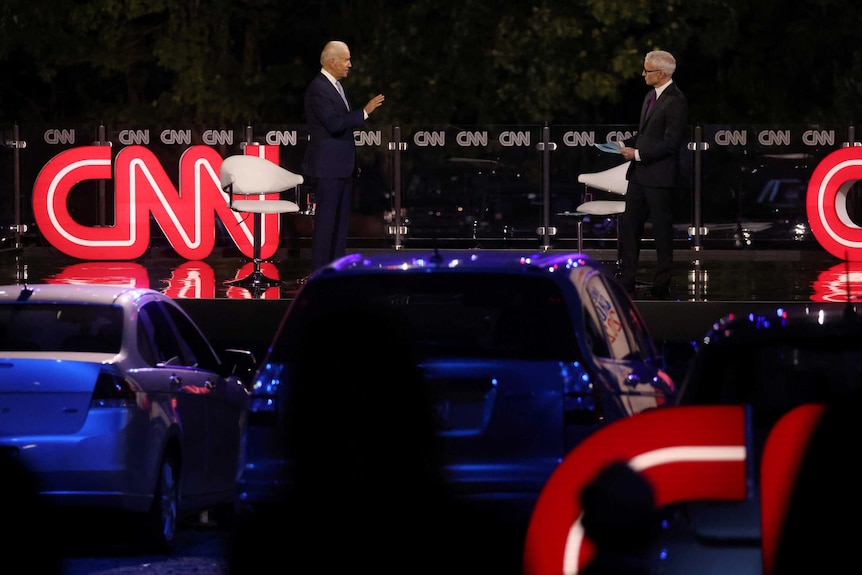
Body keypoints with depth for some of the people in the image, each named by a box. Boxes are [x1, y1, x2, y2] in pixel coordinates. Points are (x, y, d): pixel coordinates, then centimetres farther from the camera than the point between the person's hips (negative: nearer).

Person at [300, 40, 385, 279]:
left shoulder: (335, 86, 16)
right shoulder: (318, 89, -15)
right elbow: (334, 123, -23)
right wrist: (364, 112, -20)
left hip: (342, 165, 10)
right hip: (327, 166, -10)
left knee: (341, 220, 10)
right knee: (326, 219, -7)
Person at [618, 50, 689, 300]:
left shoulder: (675, 101, -16)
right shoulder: (651, 96, 14)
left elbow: (671, 144, -20)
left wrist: (638, 154, -17)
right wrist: (625, 144, 7)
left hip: (659, 176, -9)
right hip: (640, 174, 9)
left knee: (662, 232, 1)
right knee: (628, 226, 8)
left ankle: (661, 286, 9)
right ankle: (626, 282, 13)